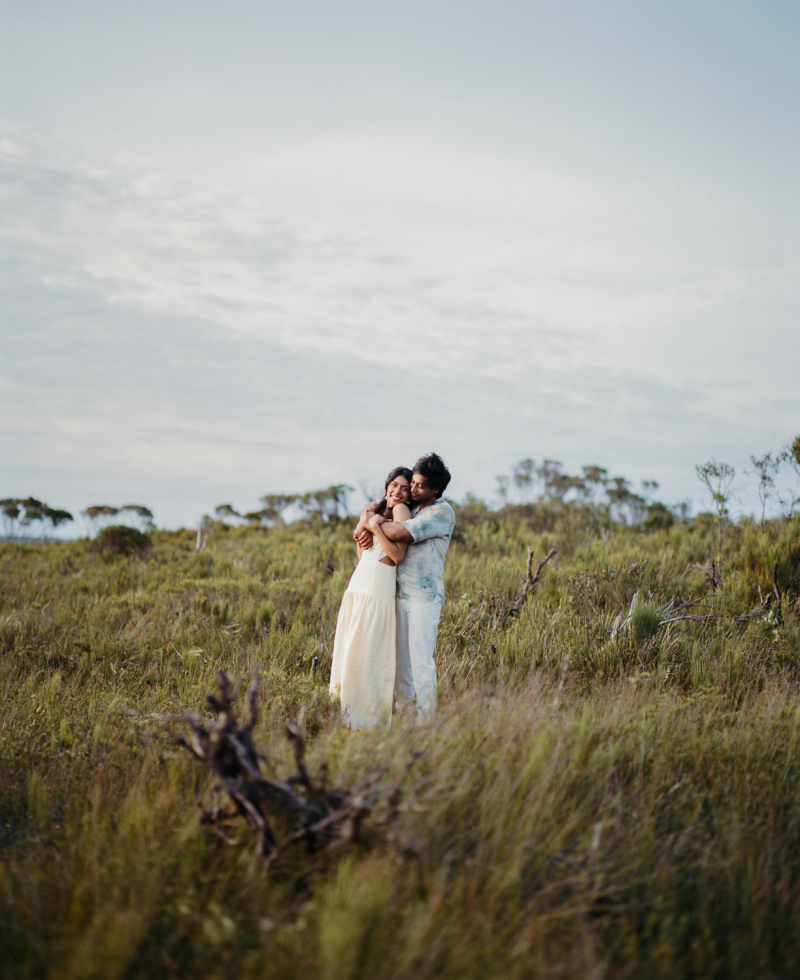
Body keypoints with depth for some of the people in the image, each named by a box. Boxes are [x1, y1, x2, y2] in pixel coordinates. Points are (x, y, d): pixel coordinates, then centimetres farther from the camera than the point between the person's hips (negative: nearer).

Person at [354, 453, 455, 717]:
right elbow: (375, 507, 22)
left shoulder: (442, 512, -12)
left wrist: (370, 523, -8)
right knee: (399, 659, 11)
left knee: (421, 661, -7)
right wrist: (369, 517, -2)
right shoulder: (411, 507, 12)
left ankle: (426, 718, -1)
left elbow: (399, 533, -23)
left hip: (424, 597, -7)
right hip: (400, 593, 7)